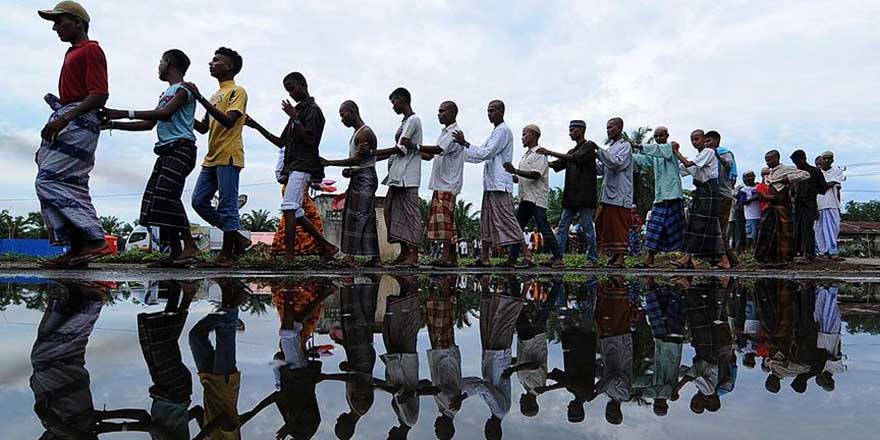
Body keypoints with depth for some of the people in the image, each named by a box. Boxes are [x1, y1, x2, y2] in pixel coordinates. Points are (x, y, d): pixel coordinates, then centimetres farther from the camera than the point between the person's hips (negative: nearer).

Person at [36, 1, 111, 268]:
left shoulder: (91, 49, -1)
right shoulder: (72, 54, 27)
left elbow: (99, 95, -14)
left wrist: (64, 118, -22)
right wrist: (50, 135, 20)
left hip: (78, 122, -9)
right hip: (65, 122, 9)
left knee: (48, 180, -17)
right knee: (71, 186, 3)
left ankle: (94, 239, -20)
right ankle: (77, 249, 2)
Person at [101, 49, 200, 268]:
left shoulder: (183, 89, -2)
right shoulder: (166, 93, 27)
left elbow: (165, 113, -19)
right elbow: (149, 124, 26)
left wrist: (124, 113, -20)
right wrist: (113, 124, 20)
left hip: (181, 148, -9)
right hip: (166, 151, 9)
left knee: (166, 194, -23)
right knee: (154, 198, 0)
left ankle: (190, 245, -21)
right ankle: (175, 252, -1)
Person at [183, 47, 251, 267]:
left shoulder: (237, 91, -3)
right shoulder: (215, 96, 24)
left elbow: (229, 121, -18)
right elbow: (204, 128, 25)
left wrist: (200, 98, -20)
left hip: (228, 157, -9)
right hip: (211, 158, 9)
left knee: (227, 205, -7)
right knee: (199, 201, 5)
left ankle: (227, 253, 0)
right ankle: (237, 238, 12)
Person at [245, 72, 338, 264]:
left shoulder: (312, 109, -2)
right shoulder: (298, 111, 25)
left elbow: (309, 140, -14)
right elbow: (281, 142, 25)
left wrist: (294, 118, -17)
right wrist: (257, 126, 19)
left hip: (303, 166, -10)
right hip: (294, 167, 10)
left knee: (289, 208, -20)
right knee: (296, 214, 8)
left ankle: (289, 255, -23)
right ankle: (326, 246, 16)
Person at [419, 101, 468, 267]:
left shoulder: (454, 132, -9)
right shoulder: (445, 132, 22)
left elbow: (437, 150, -23)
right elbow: (431, 155, 21)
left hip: (448, 184, -9)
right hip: (440, 184, 9)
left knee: (445, 219, -12)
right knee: (443, 220, 7)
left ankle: (447, 257, -11)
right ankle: (451, 257, 10)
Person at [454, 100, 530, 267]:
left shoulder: (503, 130, -8)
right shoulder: (495, 132, 23)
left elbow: (487, 153, -16)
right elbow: (481, 155, 24)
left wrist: (465, 143, -15)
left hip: (500, 184, -10)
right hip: (490, 183, 10)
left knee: (506, 219, -11)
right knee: (486, 219, 9)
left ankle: (526, 254, -8)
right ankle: (484, 258, 13)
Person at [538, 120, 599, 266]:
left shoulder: (589, 146, -2)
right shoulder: (572, 151, 24)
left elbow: (575, 158, -19)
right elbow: (556, 165, 16)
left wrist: (550, 153, -22)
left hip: (585, 196, -8)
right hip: (571, 196, 8)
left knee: (588, 227, -2)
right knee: (563, 226, 2)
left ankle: (592, 258, 4)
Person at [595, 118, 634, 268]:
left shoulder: (625, 145, -3)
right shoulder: (611, 146, 22)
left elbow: (617, 163, -19)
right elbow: (603, 169, 22)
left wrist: (599, 151, -17)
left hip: (619, 195, -8)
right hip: (607, 194, 8)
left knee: (619, 228, -6)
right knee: (604, 226, 7)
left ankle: (620, 258, -3)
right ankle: (613, 255, 14)